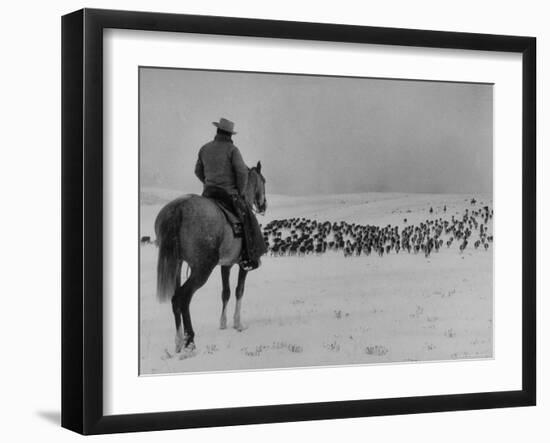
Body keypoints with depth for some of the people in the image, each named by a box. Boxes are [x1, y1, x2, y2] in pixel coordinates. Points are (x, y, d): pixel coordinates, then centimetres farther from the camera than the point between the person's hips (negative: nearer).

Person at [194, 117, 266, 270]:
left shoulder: (205, 149, 8)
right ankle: (248, 258, -6)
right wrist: (240, 192, -3)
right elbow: (242, 172, -16)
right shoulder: (232, 149, -8)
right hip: (229, 193, -5)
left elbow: (198, 171, 19)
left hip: (208, 193, 6)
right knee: (248, 220, 2)